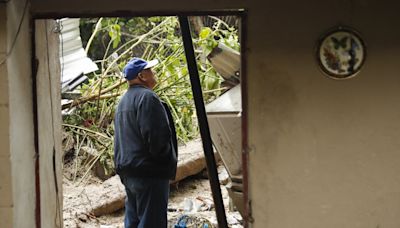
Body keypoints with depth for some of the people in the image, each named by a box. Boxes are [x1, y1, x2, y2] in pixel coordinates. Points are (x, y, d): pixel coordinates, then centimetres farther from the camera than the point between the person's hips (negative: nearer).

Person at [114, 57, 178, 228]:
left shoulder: (124, 101, 19)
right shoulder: (147, 97, -13)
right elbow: (156, 136, -21)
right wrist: (168, 160, -6)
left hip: (127, 172, 10)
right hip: (149, 173, -10)